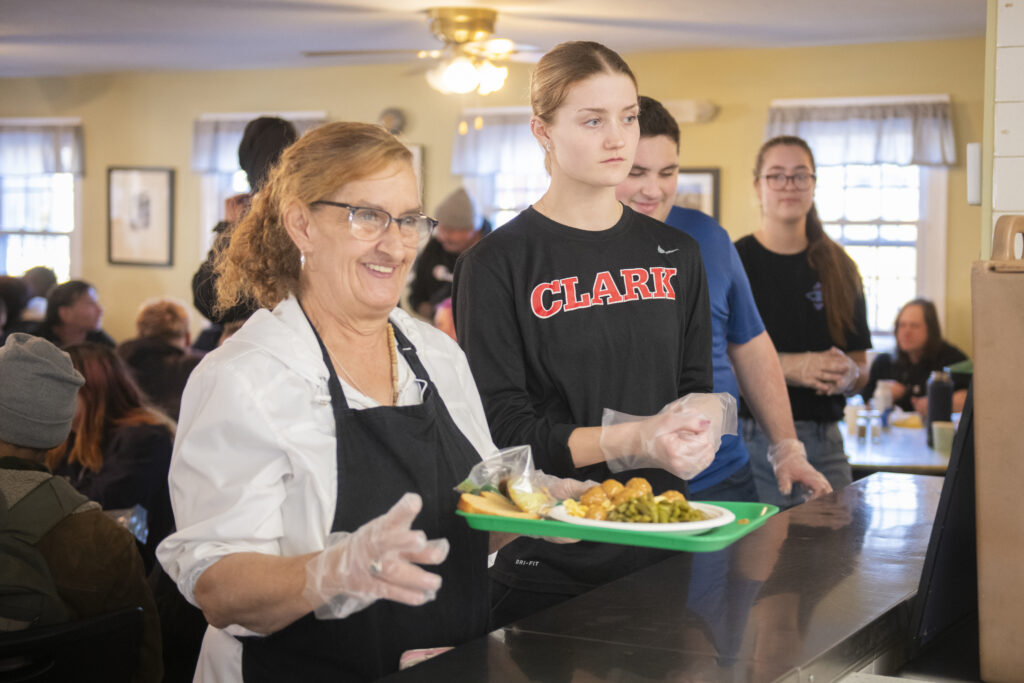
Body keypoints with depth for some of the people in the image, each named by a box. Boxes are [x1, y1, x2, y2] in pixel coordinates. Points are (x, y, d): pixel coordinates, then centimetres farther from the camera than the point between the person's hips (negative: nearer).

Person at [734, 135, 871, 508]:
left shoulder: (838, 268, 14)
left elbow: (860, 365, 16)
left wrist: (849, 375, -7)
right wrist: (791, 367, -17)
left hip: (823, 445, 4)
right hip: (751, 441, -4)